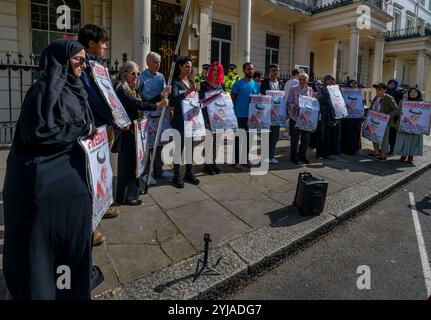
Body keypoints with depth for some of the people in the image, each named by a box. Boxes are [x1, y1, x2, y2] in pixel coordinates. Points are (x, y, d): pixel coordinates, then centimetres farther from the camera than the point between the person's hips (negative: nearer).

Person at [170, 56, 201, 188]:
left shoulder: (191, 82, 14)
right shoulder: (176, 82, -6)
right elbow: (173, 100, -22)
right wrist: (188, 91, -30)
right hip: (180, 121, -6)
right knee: (179, 147, -2)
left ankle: (189, 173, 21)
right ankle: (176, 176, 7)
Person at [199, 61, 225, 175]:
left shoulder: (222, 85, 11)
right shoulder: (204, 85, -4)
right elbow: (201, 101, -8)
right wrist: (205, 120, -15)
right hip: (208, 116, -5)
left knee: (216, 139, 9)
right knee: (210, 139, -4)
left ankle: (213, 162, 19)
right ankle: (207, 164, 7)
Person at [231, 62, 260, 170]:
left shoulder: (256, 85, 11)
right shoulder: (238, 83, -4)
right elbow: (232, 98, -2)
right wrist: (236, 110, -6)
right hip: (240, 115, -5)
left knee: (248, 137, 12)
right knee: (239, 138, -1)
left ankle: (246, 159, 24)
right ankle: (237, 161, 6)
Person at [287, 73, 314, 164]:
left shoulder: (310, 91, 10)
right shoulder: (293, 90, 1)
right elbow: (289, 102, -3)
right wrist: (294, 107, -22)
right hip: (295, 117, -3)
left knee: (306, 138, 8)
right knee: (294, 138, 1)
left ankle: (302, 156, 23)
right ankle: (294, 156, 15)